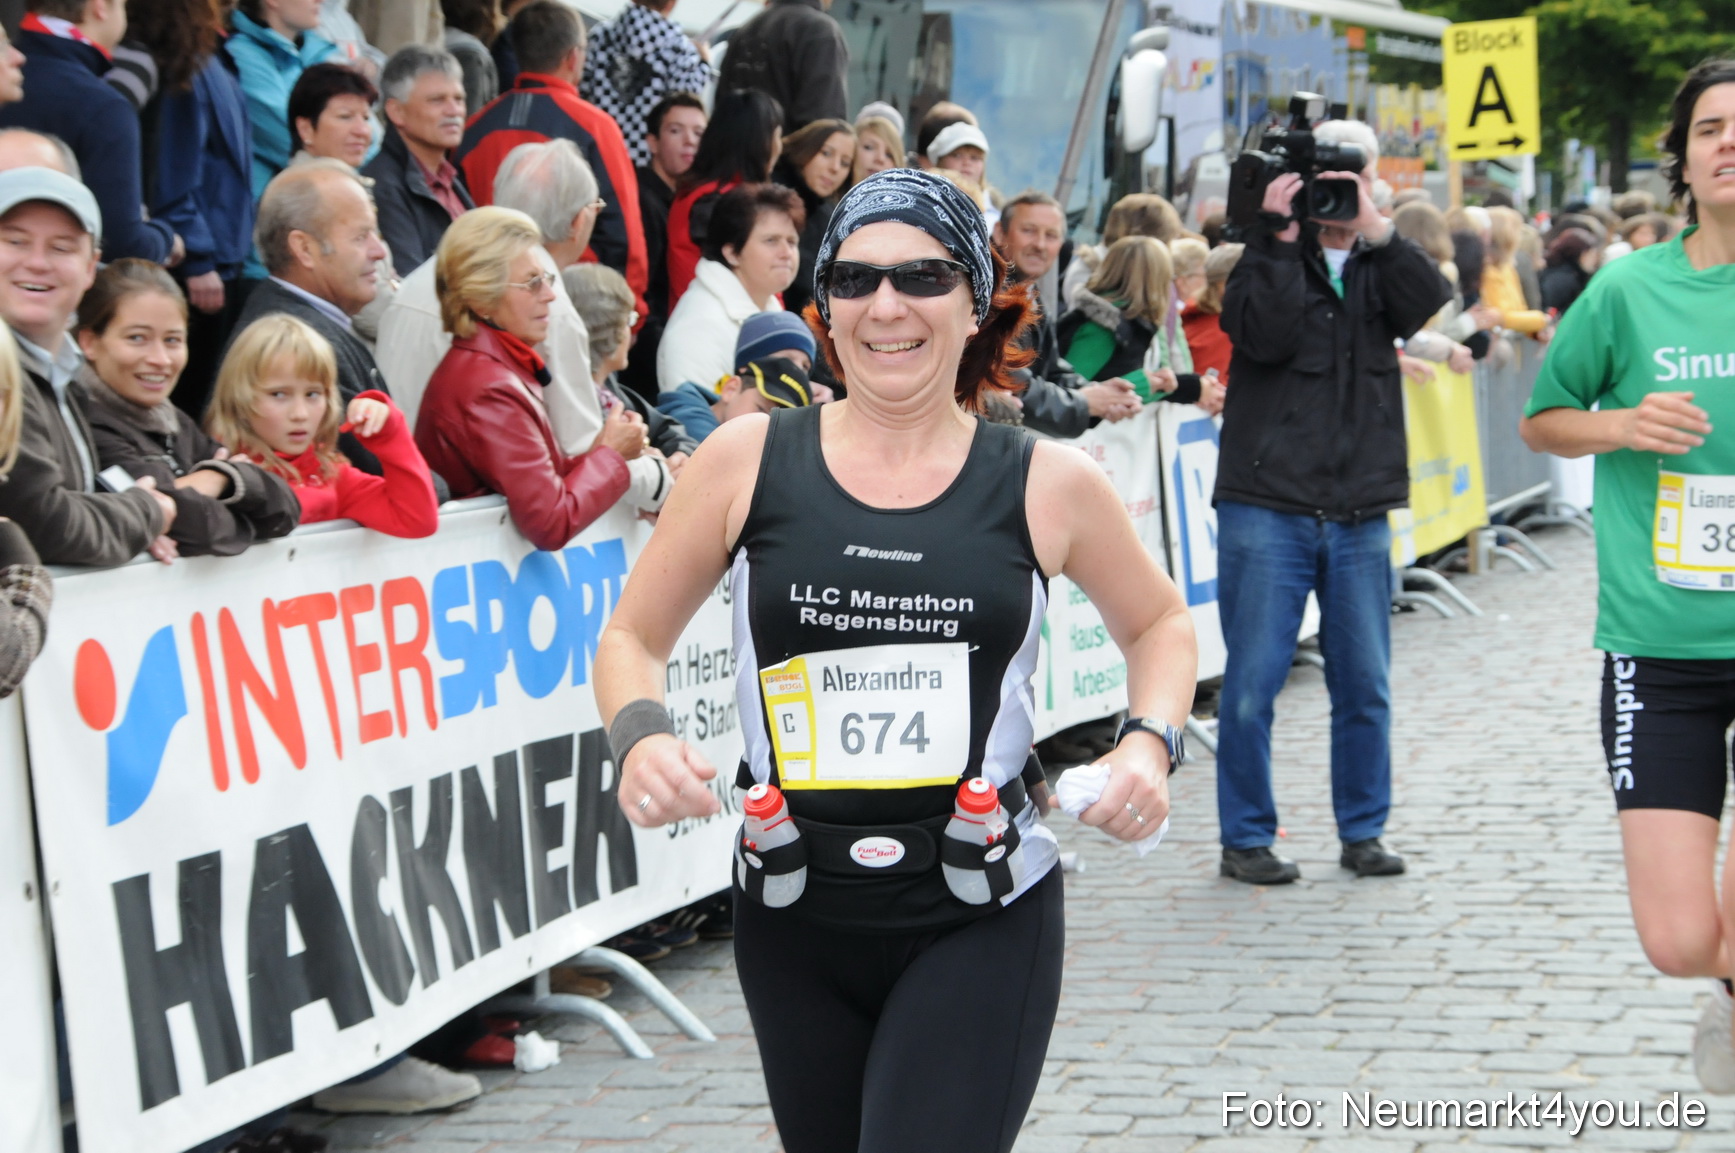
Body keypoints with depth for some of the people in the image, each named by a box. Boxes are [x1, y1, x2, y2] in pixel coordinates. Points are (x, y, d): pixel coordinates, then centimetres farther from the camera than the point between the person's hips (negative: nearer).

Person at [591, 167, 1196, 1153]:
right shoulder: (747, 461, -1)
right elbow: (634, 638, 9)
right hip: (796, 926, 2)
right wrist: (641, 737, -12)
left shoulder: (1048, 487, -1)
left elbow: (1159, 623, 17)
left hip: (982, 927, -2)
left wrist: (1151, 743, -2)